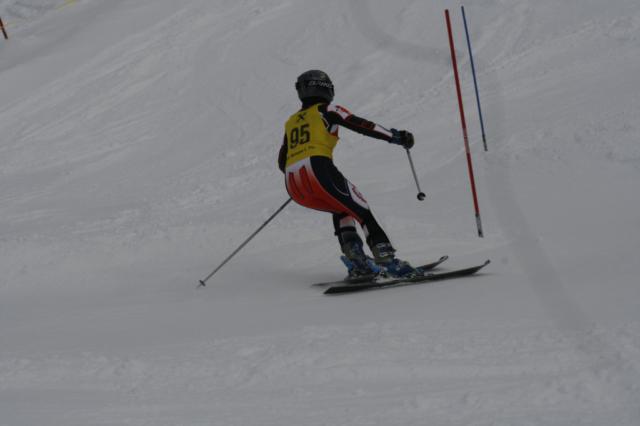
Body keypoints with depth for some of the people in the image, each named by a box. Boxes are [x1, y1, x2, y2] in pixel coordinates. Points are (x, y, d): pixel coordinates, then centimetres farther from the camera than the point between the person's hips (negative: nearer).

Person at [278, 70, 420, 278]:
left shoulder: (291, 122, 27)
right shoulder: (326, 110, 11)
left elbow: (282, 162, 32)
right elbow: (361, 125, -1)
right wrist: (395, 136, 0)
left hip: (293, 185, 6)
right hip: (319, 171, -6)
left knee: (341, 209, 27)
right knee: (362, 212, 0)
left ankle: (356, 261, 7)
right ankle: (387, 259, -19)